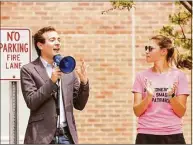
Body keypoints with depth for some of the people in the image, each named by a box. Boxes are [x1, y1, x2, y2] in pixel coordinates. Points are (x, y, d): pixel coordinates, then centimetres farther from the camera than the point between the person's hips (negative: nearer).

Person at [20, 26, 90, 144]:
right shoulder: (29, 70, 0)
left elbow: (79, 105, 13)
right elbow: (31, 102, -10)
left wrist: (84, 82, -3)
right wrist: (51, 81, -19)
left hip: (67, 135, 4)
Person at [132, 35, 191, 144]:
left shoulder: (178, 75, 2)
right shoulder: (142, 76, 7)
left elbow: (181, 112, 0)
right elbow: (137, 111, 2)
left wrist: (172, 95, -16)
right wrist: (148, 97, -16)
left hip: (172, 135, -1)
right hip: (146, 135, 1)